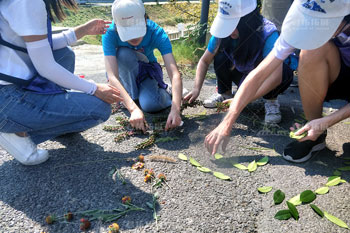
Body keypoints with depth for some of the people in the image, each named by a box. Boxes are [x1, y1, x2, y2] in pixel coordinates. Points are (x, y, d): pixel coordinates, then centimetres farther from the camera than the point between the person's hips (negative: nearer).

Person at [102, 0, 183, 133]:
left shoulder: (156, 32, -29)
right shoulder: (110, 33, -30)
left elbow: (175, 74, -37)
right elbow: (112, 76, -40)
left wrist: (175, 109, -51)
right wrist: (133, 108, -53)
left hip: (147, 70, 0)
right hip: (124, 72, 1)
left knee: (150, 105, -31)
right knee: (124, 54, -35)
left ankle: (163, 92, 5)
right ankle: (133, 97, -12)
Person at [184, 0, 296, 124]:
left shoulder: (268, 34, -35)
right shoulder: (223, 31, -23)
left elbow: (275, 77, -43)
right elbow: (204, 61, -12)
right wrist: (196, 89, -24)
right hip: (243, 77, 3)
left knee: (286, 73, -35)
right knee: (220, 55, -22)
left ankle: (271, 100, -6)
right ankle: (225, 94, -1)